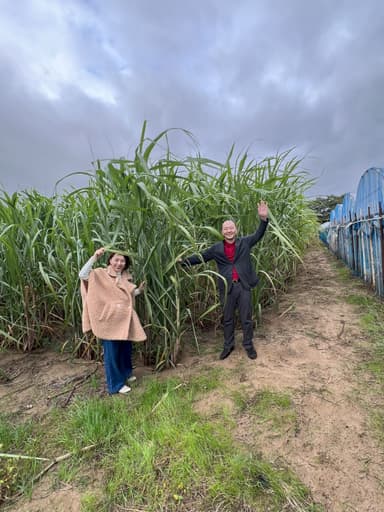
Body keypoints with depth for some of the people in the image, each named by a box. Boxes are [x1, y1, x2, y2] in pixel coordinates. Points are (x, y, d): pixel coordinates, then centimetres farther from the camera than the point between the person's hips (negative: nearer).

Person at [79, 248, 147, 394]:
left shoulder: (126, 277, 8)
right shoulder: (100, 274, -8)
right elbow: (82, 275, -24)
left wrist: (139, 290, 1)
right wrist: (94, 257, -27)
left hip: (125, 319, 6)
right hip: (109, 320, -6)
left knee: (126, 349, 20)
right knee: (112, 352, 5)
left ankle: (126, 374, 43)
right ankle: (116, 384, 21)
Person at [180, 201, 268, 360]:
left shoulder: (245, 242, 3)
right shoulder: (217, 248, 3)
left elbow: (259, 234, -3)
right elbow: (200, 257, 5)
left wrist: (263, 218, -21)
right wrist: (182, 261, -4)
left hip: (244, 285, -1)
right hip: (227, 287, 1)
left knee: (246, 318, 11)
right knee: (227, 319, 15)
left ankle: (248, 345, 30)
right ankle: (228, 345, 33)